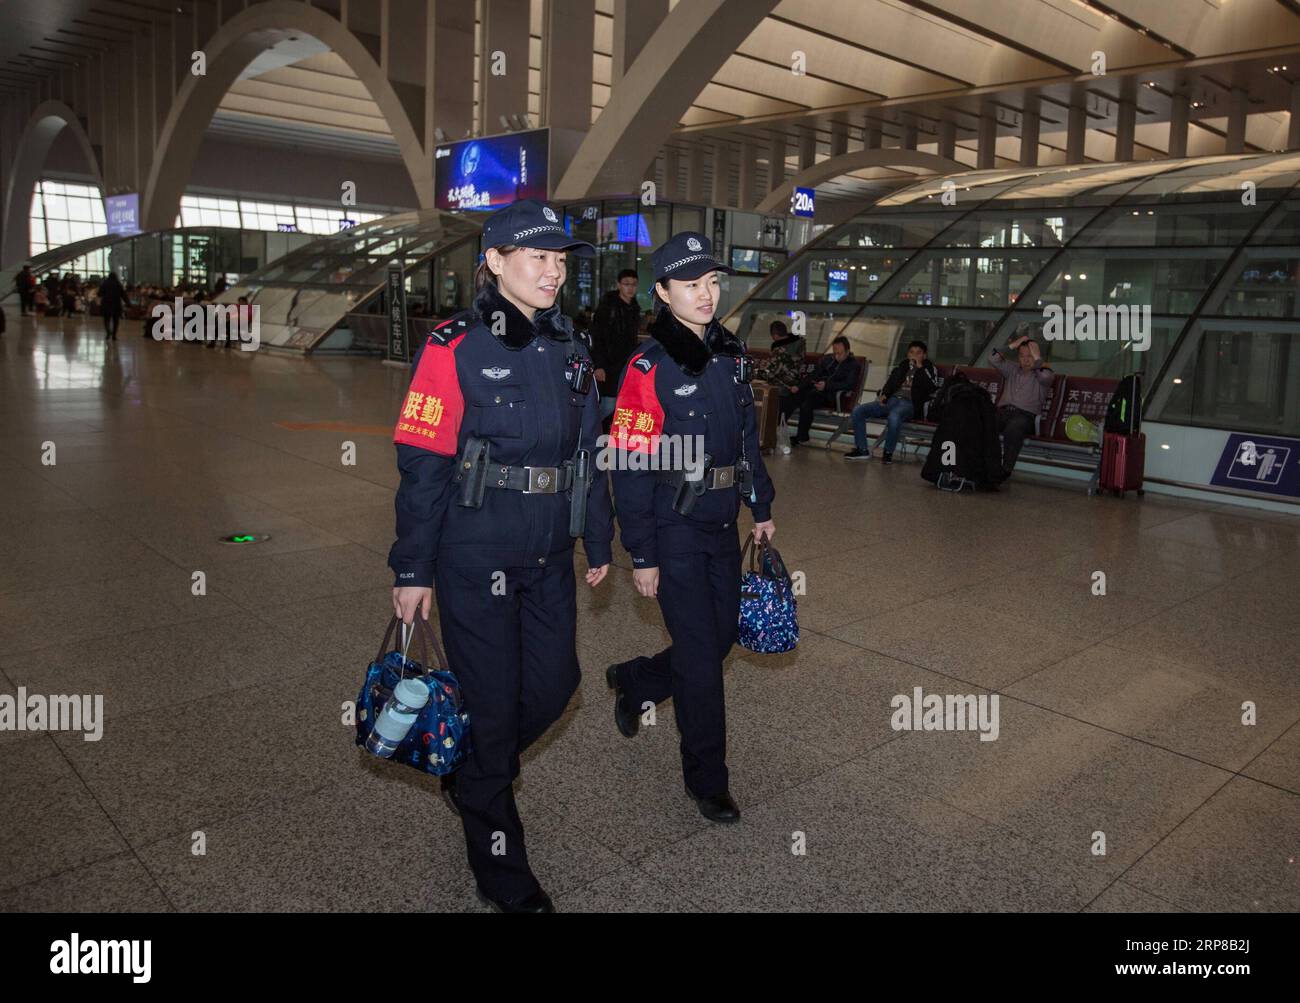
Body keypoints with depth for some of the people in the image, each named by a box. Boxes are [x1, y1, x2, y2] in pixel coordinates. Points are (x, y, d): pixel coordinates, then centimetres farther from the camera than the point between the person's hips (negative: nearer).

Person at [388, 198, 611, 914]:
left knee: (555, 681, 12)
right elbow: (421, 464, -11)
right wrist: (413, 570, -11)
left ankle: (471, 780, 43)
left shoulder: (568, 348, 8)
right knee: (494, 701, 5)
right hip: (476, 553, -6)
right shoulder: (454, 347, -10)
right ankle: (502, 874, 26)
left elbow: (589, 449, 14)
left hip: (549, 557, 6)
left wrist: (598, 541, 16)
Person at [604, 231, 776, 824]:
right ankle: (707, 781, 20)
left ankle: (631, 682, 43)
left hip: (723, 528, 7)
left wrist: (762, 507, 15)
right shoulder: (649, 369, -16)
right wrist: (642, 557, -15)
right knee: (700, 655, 0)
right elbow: (629, 470, -16)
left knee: (721, 637, 16)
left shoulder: (731, 356, 5)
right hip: (674, 533, -7)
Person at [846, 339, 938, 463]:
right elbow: (891, 382, 23)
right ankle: (862, 449, -7)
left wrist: (920, 368, -7)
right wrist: (883, 395, 3)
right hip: (892, 399, 6)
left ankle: (888, 452, -23)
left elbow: (932, 387, -7)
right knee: (858, 411, -12)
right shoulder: (903, 365, 24)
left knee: (893, 416, -42)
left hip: (909, 404, -6)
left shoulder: (929, 368, 11)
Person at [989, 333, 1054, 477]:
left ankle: (1006, 469, -34)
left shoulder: (1042, 372, 14)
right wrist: (1013, 345, 12)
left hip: (1026, 415, -4)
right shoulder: (1012, 369, 27)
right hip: (1003, 411, 4)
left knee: (1012, 429, -40)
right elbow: (993, 359, 14)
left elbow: (1046, 377, -12)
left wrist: (1036, 355, 0)